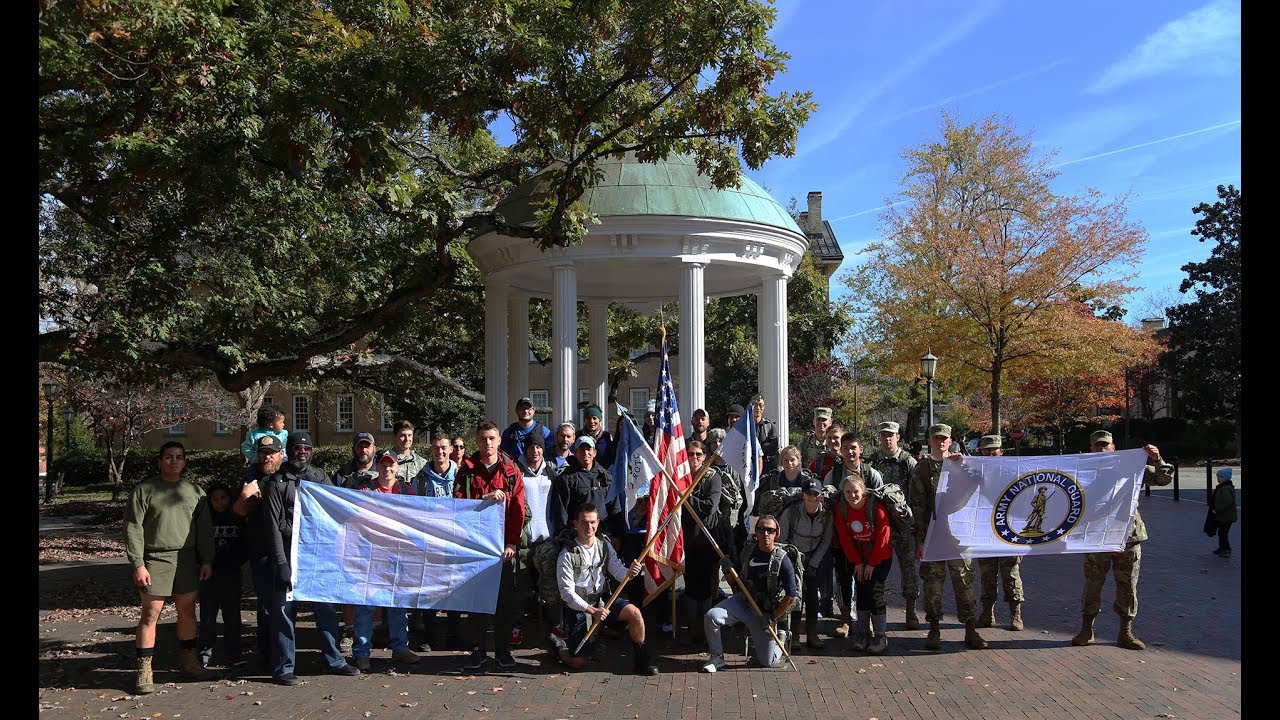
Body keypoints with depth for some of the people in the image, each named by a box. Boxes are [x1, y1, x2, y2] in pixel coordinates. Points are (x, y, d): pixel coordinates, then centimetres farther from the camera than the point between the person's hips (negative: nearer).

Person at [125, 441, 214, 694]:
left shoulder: (195, 491, 12)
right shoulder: (144, 490, 0)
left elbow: (204, 530, 13)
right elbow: (133, 529, -4)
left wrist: (207, 561, 7)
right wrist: (138, 564, -11)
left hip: (187, 560, 4)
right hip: (154, 560, -4)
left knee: (188, 610, 8)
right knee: (150, 613, -5)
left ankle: (187, 659, 22)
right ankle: (144, 669, 3)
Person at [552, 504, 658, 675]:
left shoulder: (604, 547, 2)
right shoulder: (567, 555, -14)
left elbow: (619, 572, -5)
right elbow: (567, 592, -15)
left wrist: (629, 572, -30)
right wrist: (592, 611, -24)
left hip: (602, 599, 4)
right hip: (577, 606, -4)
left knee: (634, 613, -22)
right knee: (579, 663, -5)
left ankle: (641, 658, -2)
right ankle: (559, 646, 28)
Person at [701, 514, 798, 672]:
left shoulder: (782, 561, -12)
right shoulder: (748, 551, 1)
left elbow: (791, 596, -10)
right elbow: (735, 583, 11)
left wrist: (773, 617, -10)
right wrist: (727, 570, -10)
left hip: (764, 612, -3)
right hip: (741, 601, 3)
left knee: (768, 662, 1)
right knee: (711, 617, -25)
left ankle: (780, 637, 33)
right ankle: (717, 658, -3)